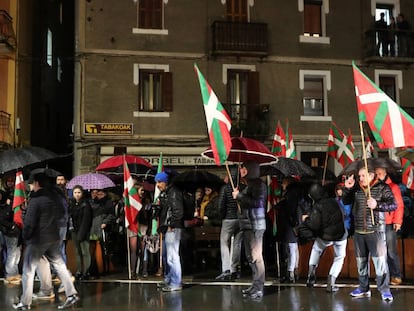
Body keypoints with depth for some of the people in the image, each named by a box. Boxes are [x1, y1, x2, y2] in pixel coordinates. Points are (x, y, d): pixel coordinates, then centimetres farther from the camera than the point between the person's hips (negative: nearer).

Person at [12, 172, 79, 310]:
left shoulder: (36, 199, -17)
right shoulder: (56, 197, 4)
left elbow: (29, 222, -16)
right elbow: (61, 215, 12)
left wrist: (25, 236, -2)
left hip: (37, 239, -6)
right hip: (54, 238, 6)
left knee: (28, 271, 6)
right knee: (60, 265, 12)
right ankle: (72, 294, 8)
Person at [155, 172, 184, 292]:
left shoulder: (174, 192, -11)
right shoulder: (163, 194, 19)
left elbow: (178, 211, -18)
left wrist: (171, 225, -16)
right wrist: (162, 226, 15)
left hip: (173, 229, -10)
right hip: (166, 229, 10)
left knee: (172, 256, -10)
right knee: (168, 255, 18)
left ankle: (175, 284, -6)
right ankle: (168, 280, 29)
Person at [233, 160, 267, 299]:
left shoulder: (258, 184, -8)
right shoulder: (249, 184, 17)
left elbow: (258, 202, -21)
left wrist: (239, 196, -14)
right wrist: (238, 195, 9)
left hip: (255, 224, -9)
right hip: (247, 224, 9)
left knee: (256, 256, -8)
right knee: (250, 256, 12)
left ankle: (258, 288, -5)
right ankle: (255, 286, 19)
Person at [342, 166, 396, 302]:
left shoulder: (382, 188, -4)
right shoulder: (356, 189, 8)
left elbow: (393, 205, -9)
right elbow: (346, 202, 14)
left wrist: (377, 205, -23)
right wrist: (347, 188, -1)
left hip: (375, 231, -5)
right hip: (359, 231, 5)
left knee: (380, 261, -10)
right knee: (361, 261, 12)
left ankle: (384, 289, 1)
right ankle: (363, 289, 24)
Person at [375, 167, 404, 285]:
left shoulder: (393, 187, 2)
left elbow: (399, 205, -3)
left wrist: (397, 221, -11)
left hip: (389, 224, -3)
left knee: (391, 251, -4)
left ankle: (396, 276, 5)